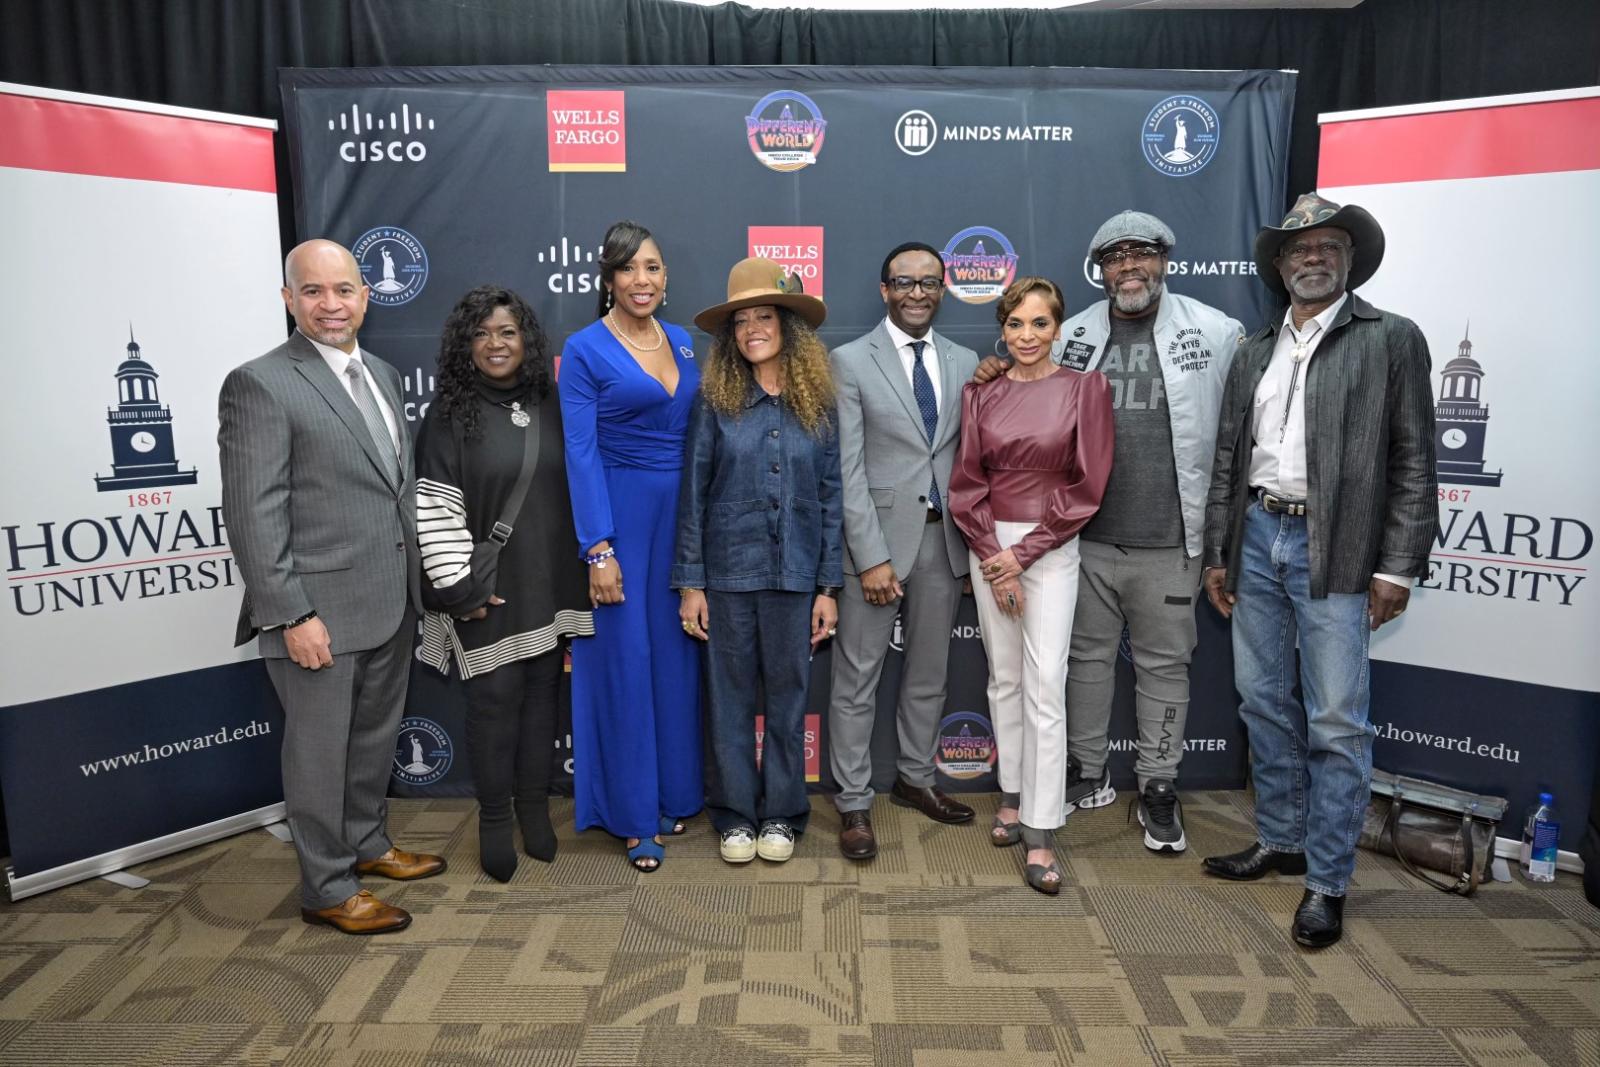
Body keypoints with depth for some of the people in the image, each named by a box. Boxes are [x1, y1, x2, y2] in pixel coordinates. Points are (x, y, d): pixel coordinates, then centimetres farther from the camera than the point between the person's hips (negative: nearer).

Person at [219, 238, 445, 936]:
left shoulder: (382, 375, 11)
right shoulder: (260, 385, -12)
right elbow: (253, 517, -16)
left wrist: (415, 581, 13)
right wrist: (293, 615, -18)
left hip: (391, 604, 7)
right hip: (320, 611, -7)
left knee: (376, 735, 21)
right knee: (320, 749, 7)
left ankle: (367, 844, 41)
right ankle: (327, 889, 24)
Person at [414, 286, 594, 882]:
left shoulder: (549, 408, 7)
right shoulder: (451, 415, -5)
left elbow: (574, 489, 12)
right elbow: (434, 509, -9)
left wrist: (589, 563, 9)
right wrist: (459, 587, -12)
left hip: (549, 583, 4)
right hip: (490, 586, -3)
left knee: (542, 692, 10)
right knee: (495, 697, 1)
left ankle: (534, 806, 25)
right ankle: (494, 819, 18)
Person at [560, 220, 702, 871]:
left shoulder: (684, 344, 10)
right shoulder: (584, 350, -6)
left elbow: (697, 436, 12)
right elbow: (580, 452, -11)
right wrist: (599, 549, -17)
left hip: (682, 513, 5)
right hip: (620, 513, -5)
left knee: (676, 654, 11)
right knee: (626, 658, 1)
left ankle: (677, 793, 27)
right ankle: (636, 815, 14)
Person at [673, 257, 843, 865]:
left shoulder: (817, 403, 2)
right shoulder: (715, 400, -1)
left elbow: (830, 497, 3)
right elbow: (693, 495, 0)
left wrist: (828, 586, 0)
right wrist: (691, 583, -3)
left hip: (795, 573, 1)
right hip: (728, 570, 0)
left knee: (788, 693, 9)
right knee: (731, 694, 8)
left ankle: (781, 813, 25)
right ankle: (736, 813, 24)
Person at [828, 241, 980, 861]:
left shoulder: (965, 363, 10)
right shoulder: (851, 361, -3)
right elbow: (847, 469, -9)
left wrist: (973, 541, 3)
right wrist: (872, 556, -14)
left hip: (943, 538, 5)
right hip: (876, 537, -4)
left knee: (929, 674, 16)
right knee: (857, 680, 2)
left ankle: (915, 780, 33)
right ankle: (854, 804, 15)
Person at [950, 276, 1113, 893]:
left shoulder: (1085, 387, -4)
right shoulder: (981, 391, 4)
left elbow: (1087, 484, -7)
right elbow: (968, 481, 3)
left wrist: (1022, 554, -9)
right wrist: (992, 558, -7)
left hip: (1051, 546, -3)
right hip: (989, 546, 3)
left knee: (1045, 687, -6)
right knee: (1004, 678, 11)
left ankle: (1039, 836, -1)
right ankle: (1013, 799, 26)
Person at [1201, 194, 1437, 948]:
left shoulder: (1391, 339, 1)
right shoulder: (1254, 354, 13)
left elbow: (1414, 461, -4)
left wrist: (1397, 567, -9)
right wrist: (1217, 554, 11)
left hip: (1334, 548, -5)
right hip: (1257, 538, 5)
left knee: (1336, 721, -1)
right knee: (1263, 703, 13)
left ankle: (1327, 879, 12)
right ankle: (1279, 840, 29)